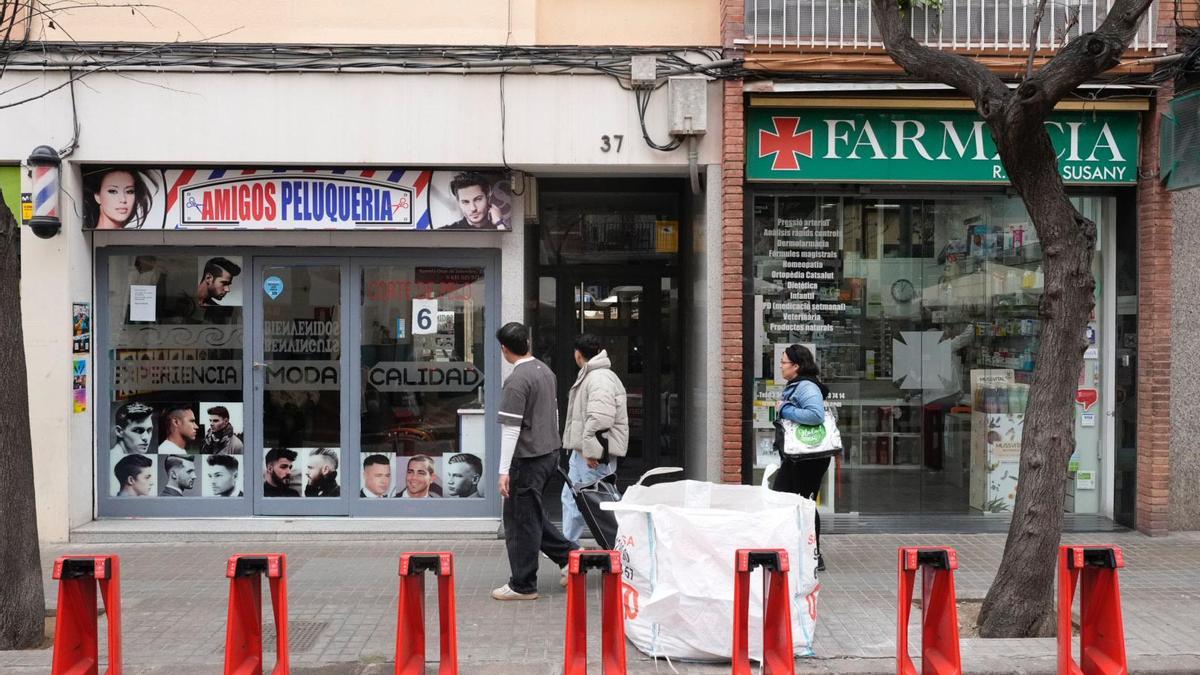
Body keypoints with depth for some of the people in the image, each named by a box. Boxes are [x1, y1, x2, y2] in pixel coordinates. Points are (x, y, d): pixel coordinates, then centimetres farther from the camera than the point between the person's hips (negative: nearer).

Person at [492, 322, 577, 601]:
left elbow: (511, 428, -20)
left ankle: (523, 585, 9)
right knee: (533, 514, 22)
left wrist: (504, 471, -17)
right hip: (550, 453, 9)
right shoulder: (546, 371, 9)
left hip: (528, 460, -9)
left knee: (521, 521, 1)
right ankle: (569, 555, 21)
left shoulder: (516, 381, -18)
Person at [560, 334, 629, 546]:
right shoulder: (589, 376, 17)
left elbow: (600, 418, -29)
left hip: (594, 455, -11)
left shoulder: (600, 379, -19)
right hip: (581, 451, 11)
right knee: (571, 497, 18)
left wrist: (592, 450, -27)